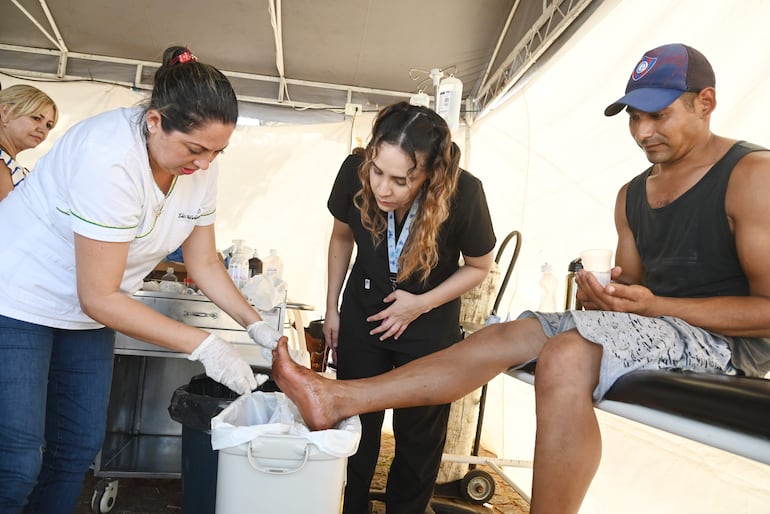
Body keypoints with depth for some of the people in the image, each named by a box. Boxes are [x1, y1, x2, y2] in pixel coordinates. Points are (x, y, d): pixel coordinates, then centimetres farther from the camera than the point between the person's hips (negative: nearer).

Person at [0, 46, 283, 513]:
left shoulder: (200, 168, -11)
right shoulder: (110, 159, -32)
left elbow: (204, 264, 1)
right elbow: (99, 298, -28)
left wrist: (256, 324, -11)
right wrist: (203, 346, -28)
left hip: (86, 315, 7)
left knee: (80, 447, 12)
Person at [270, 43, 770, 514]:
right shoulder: (632, 195, 13)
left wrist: (654, 306, -22)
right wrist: (605, 295, -8)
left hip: (729, 339, -7)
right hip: (656, 324, 7)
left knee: (565, 356, -33)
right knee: (503, 336, -8)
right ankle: (341, 398, -11)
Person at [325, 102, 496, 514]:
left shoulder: (463, 194, -30)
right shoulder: (354, 172, -24)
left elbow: (478, 266, -10)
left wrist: (421, 305, -19)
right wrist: (332, 308, 2)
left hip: (430, 326, -1)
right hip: (363, 310, 2)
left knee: (419, 438, 11)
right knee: (355, 427, 11)